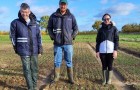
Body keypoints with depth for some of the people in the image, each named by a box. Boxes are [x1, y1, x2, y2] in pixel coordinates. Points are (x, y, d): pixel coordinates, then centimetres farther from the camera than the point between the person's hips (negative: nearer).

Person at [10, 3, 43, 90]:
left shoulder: (34, 23, 4)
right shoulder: (15, 23, -4)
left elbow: (39, 36, 6)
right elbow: (13, 36, 4)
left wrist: (40, 48, 3)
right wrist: (16, 48, 6)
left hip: (34, 51, 3)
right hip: (24, 51, -3)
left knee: (35, 69, 10)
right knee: (27, 70, 3)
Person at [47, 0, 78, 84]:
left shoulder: (71, 16, 3)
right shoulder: (53, 16, 2)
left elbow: (76, 29, 9)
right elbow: (49, 28, 11)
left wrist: (72, 37, -2)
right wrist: (52, 37, 0)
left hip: (68, 43, 0)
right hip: (57, 44, 0)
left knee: (69, 62, 8)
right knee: (57, 62, 7)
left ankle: (71, 78, 20)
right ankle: (56, 77, 21)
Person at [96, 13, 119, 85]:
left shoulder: (114, 28, 4)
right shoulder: (101, 29, 8)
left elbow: (116, 40, 1)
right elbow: (98, 41, 8)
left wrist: (115, 50, -8)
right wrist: (97, 51, 2)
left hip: (111, 50, -1)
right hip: (102, 51, 1)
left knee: (110, 65, 7)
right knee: (104, 66, 9)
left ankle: (109, 79, 22)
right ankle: (104, 79, 21)